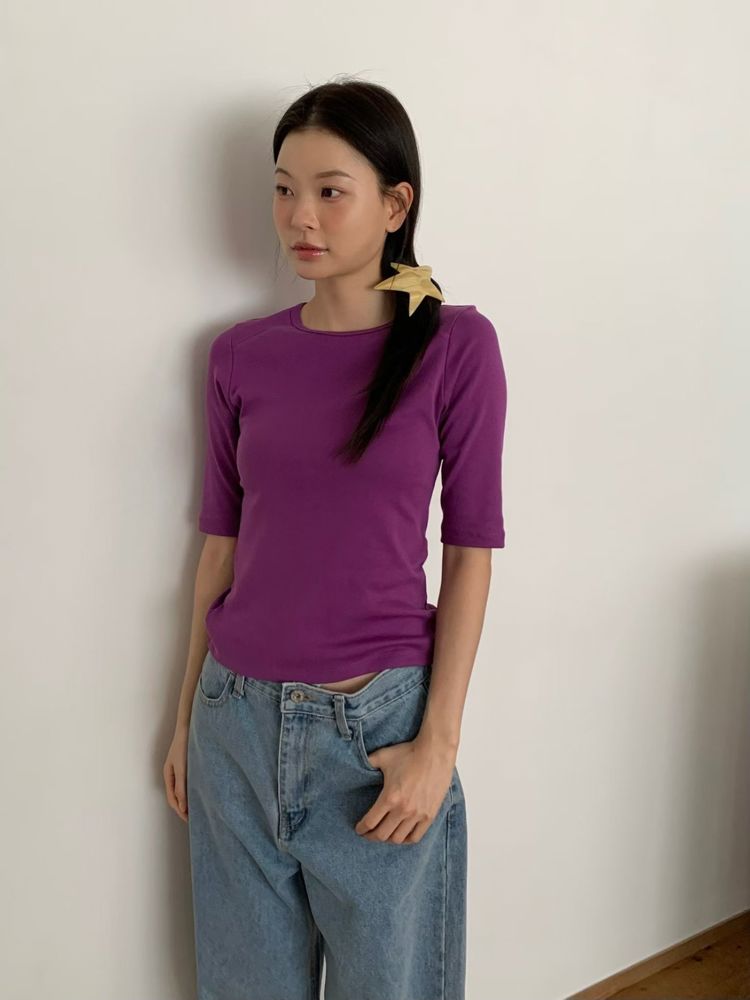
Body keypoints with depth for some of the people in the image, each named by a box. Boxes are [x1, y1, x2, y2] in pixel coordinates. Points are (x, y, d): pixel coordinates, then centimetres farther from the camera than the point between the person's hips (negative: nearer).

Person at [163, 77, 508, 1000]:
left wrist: (439, 741, -10)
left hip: (378, 718, -3)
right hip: (239, 717, 3)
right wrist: (188, 715, 10)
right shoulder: (239, 354, 2)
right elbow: (220, 542, 7)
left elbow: (470, 552, -6)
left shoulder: (456, 346, -7)